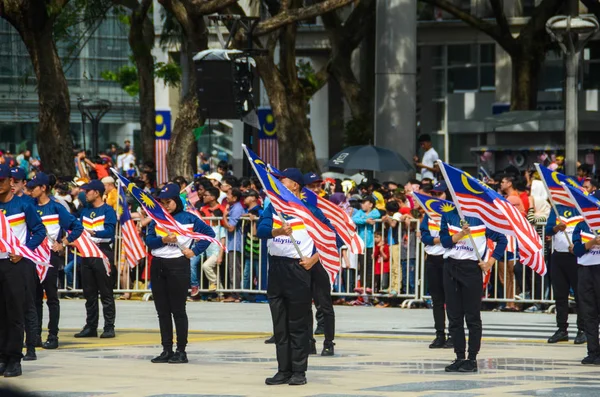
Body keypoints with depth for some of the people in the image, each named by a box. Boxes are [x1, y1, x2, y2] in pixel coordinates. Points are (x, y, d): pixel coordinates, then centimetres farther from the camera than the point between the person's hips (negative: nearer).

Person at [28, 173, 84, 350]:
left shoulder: (56, 208, -7)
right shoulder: (31, 207, 8)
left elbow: (77, 227, -8)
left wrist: (63, 244, -10)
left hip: (51, 255, -6)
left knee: (51, 296, -2)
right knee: (35, 296, 8)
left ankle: (53, 336, -1)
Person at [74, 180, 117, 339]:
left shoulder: (107, 210, -4)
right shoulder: (85, 210, 17)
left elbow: (110, 231, -17)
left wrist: (93, 232, -33)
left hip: (103, 252, -7)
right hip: (87, 253, 7)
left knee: (106, 293, -5)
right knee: (89, 293, 9)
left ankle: (109, 327, -3)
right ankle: (90, 327, 13)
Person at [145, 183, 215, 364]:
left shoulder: (188, 218, -2)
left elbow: (209, 233, -1)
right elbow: (149, 240, 3)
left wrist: (195, 251, -7)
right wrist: (162, 240, -15)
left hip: (178, 265, -5)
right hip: (157, 266, 5)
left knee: (178, 310, -2)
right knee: (162, 311, 8)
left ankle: (181, 351, 3)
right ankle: (166, 350, 14)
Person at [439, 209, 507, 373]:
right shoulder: (448, 215, 8)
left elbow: (501, 240, 1)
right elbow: (444, 241, -1)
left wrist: (490, 263, -6)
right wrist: (461, 234, -16)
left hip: (472, 267, -4)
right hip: (451, 266, 4)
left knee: (472, 317, -1)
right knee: (454, 316, 5)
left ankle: (472, 359, 3)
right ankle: (460, 357, 12)